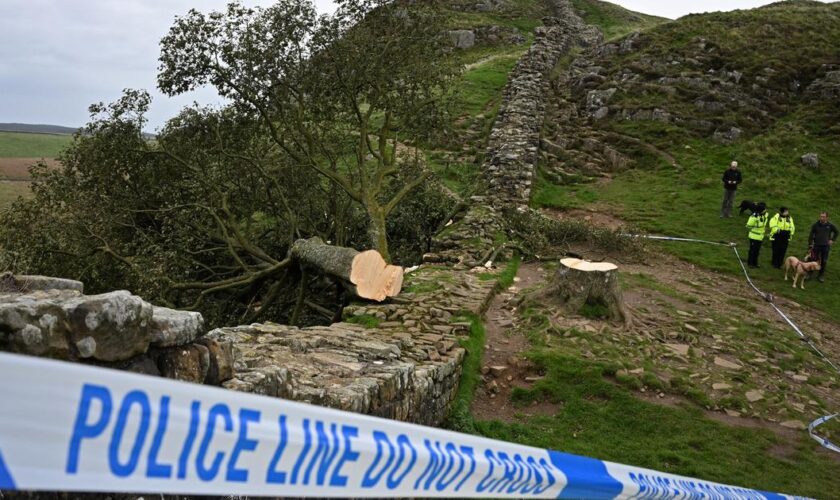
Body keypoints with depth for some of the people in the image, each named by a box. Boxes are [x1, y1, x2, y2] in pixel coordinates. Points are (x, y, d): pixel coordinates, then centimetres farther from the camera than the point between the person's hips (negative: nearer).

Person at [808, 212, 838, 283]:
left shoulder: (830, 225, -2)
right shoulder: (815, 225, -4)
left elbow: (836, 232, 15)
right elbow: (811, 235, 0)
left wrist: (832, 240, 5)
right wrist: (810, 245, -4)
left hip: (826, 247, 1)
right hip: (816, 246, -1)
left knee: (824, 262, 6)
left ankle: (821, 275, 17)